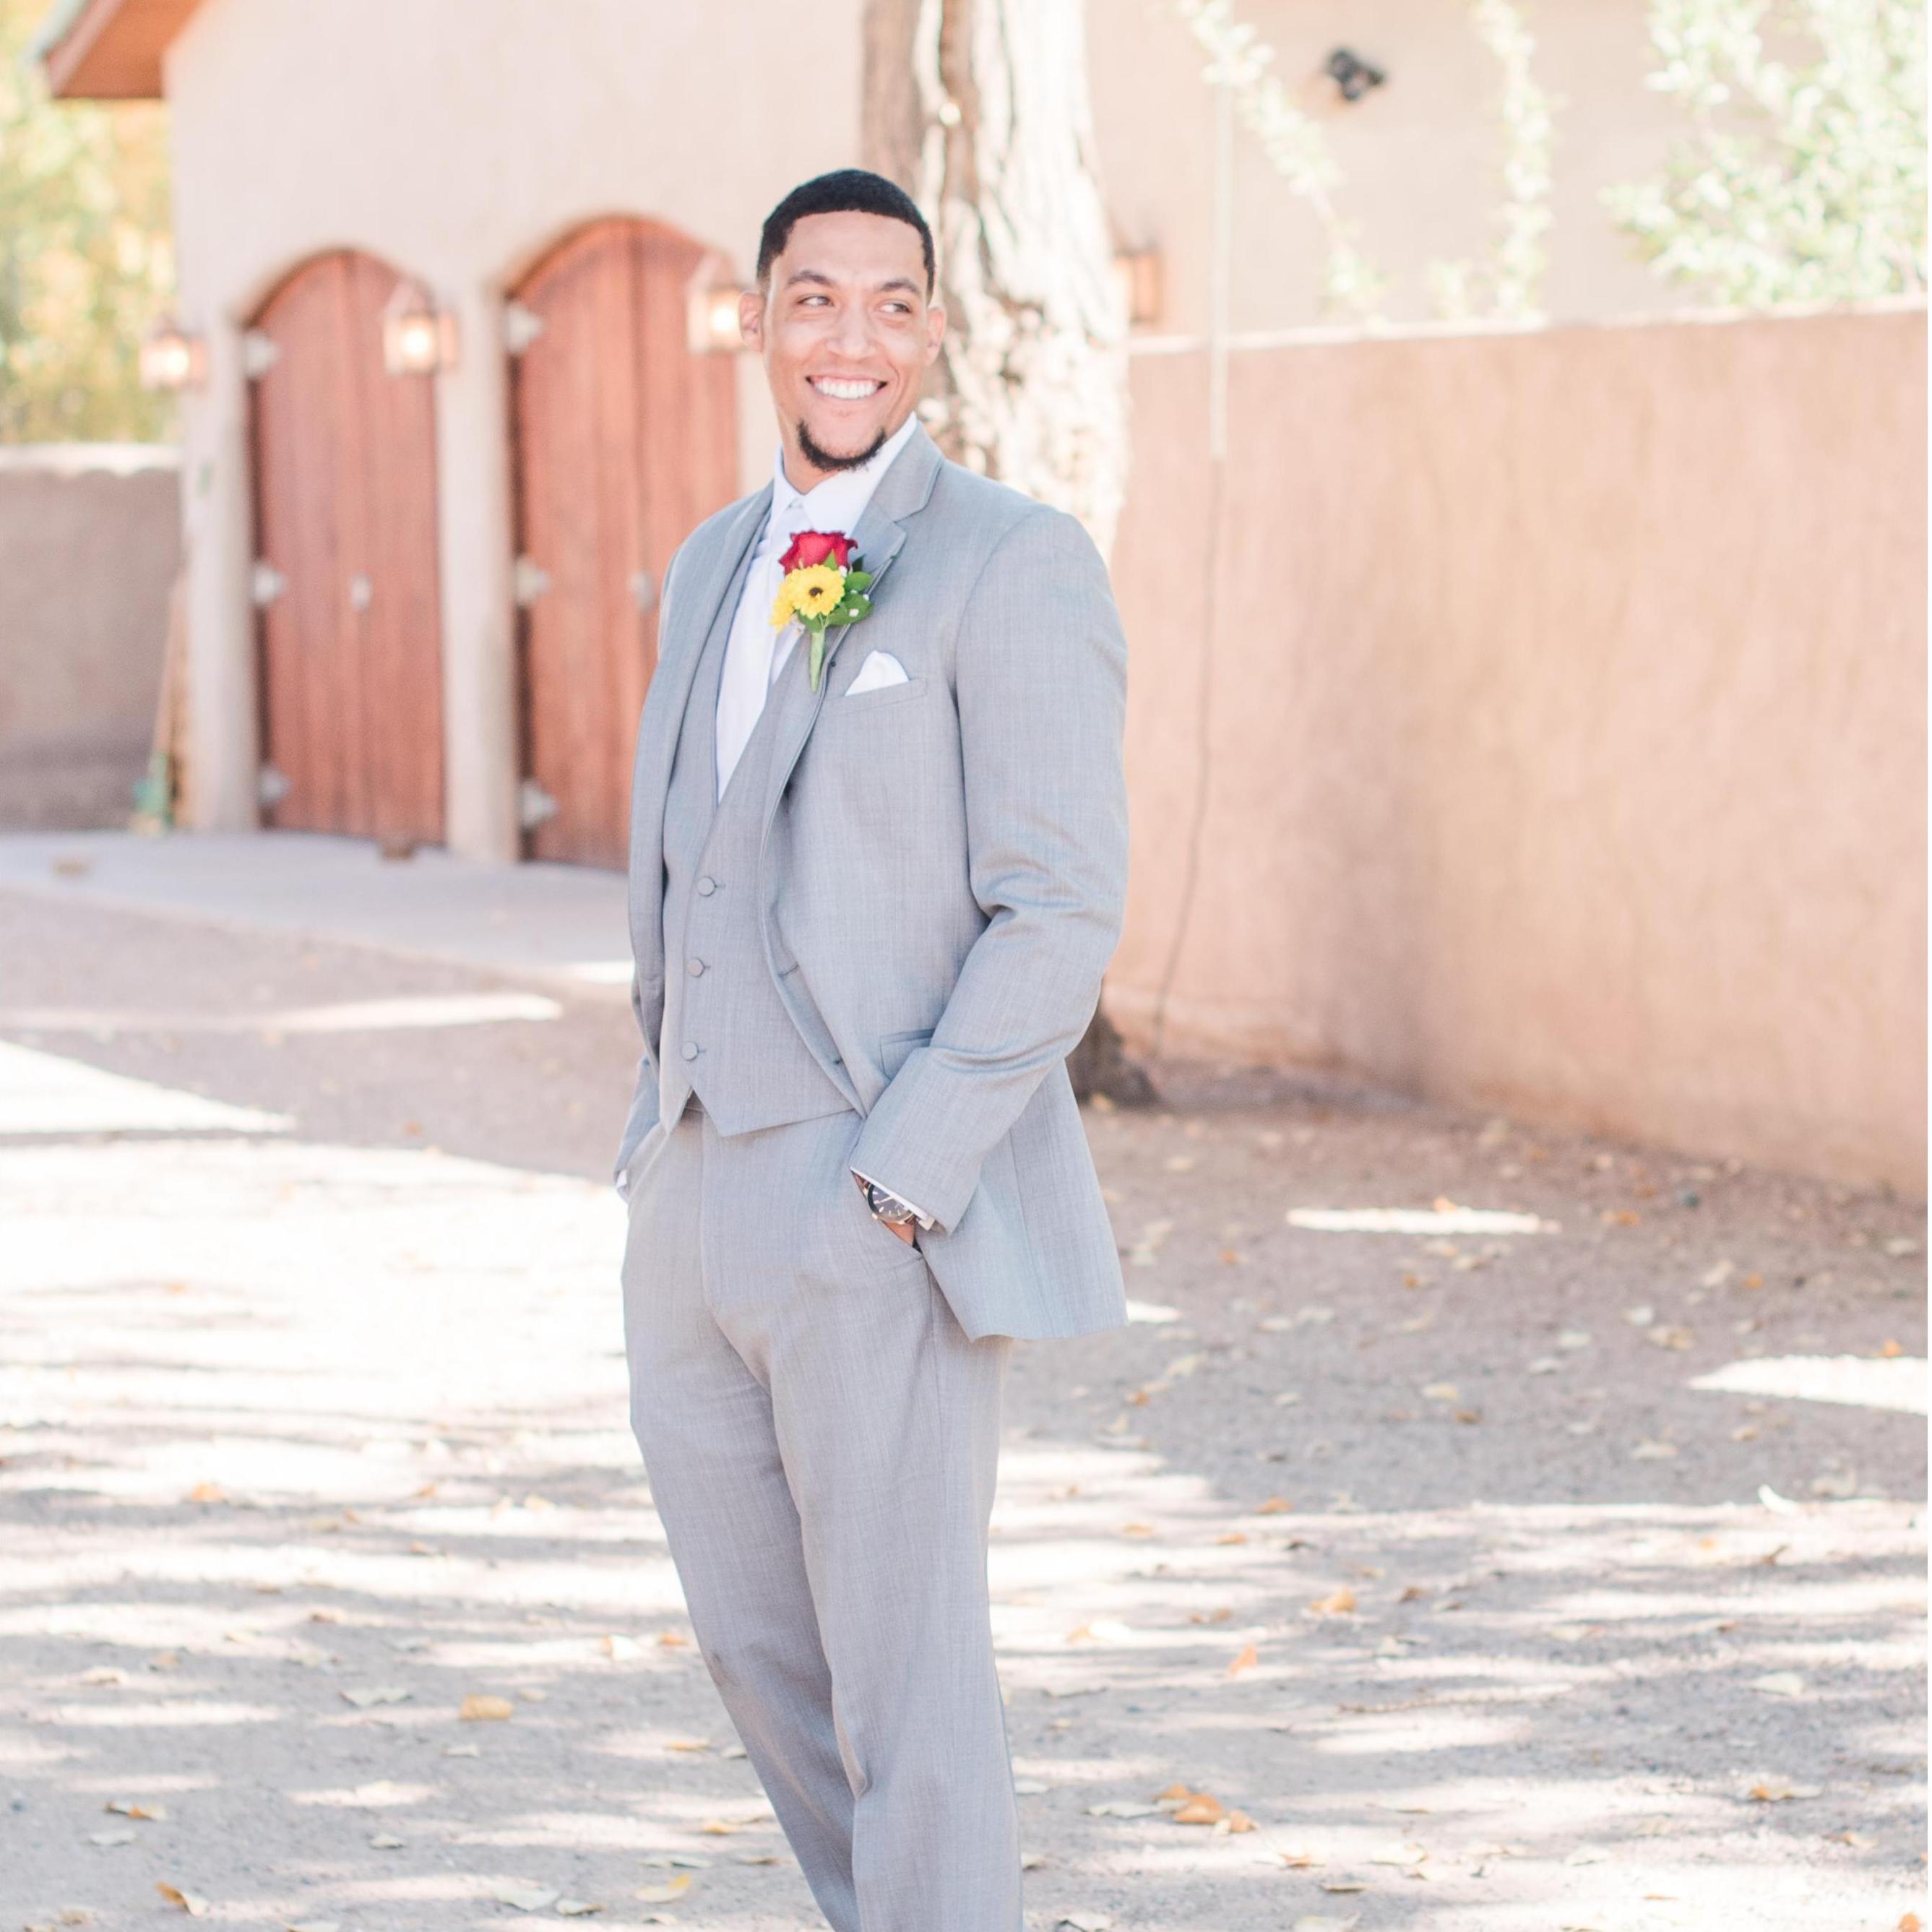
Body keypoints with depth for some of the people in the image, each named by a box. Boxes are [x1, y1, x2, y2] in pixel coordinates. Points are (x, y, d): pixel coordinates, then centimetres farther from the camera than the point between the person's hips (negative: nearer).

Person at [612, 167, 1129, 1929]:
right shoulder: (717, 568, 15)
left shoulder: (1013, 564, -9)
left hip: (887, 1214, -8)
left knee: (902, 1672, -2)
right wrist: (664, 1152, 14)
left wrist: (893, 1183, -19)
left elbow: (1062, 908, -15)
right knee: (758, 1649, 17)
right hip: (697, 1203, 8)